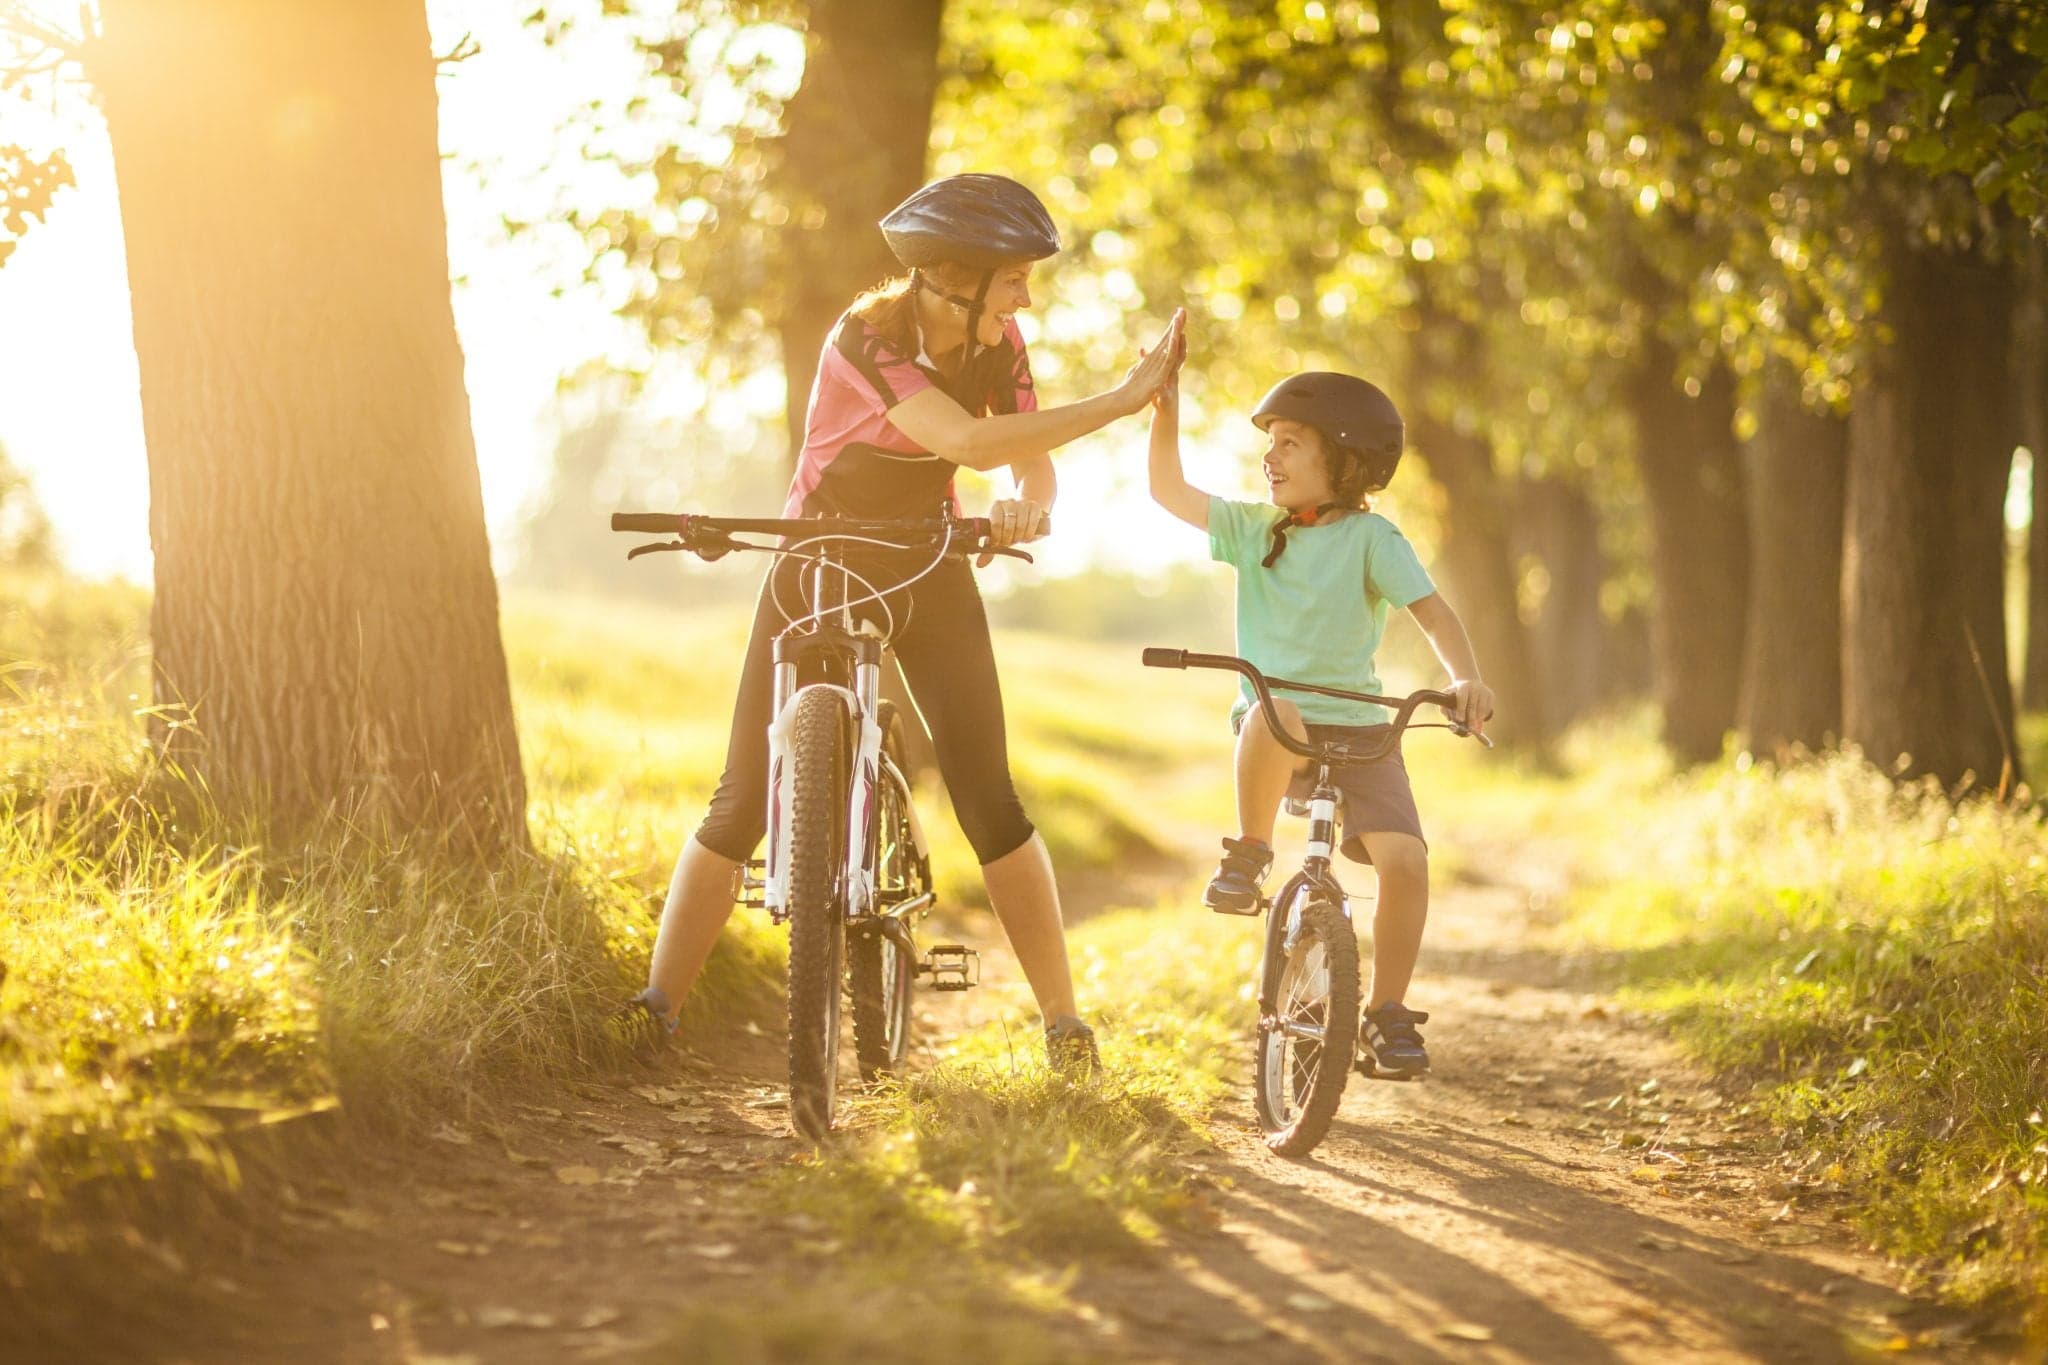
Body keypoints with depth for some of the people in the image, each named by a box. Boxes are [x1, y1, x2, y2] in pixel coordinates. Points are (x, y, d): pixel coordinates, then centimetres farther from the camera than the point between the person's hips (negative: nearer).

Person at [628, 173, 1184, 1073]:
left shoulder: (996, 342, -7)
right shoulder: (869, 338, -25)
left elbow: (1035, 465, -11)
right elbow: (972, 443, -37)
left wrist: (1023, 508, -36)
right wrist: (1121, 402, -37)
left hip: (928, 576, 3)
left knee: (988, 797, -7)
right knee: (744, 799, -6)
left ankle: (1063, 1018, -1)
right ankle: (656, 1005, 1)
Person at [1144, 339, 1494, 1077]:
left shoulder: (1370, 537, -3)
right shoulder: (1253, 527, 8)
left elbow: (1432, 611, -11)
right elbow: (1170, 490, 8)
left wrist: (1466, 679, -29)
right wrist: (1166, 409, -6)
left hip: (1357, 726, -1)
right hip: (1274, 723, 1)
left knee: (1405, 859, -19)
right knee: (1274, 719, -38)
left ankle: (1388, 1011, -2)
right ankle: (1250, 854, -16)